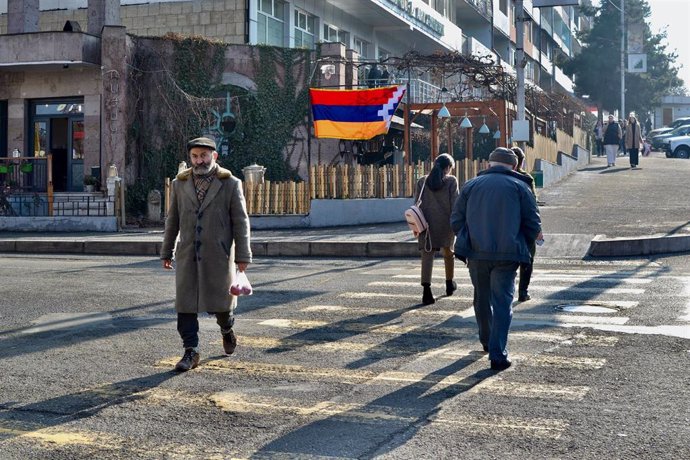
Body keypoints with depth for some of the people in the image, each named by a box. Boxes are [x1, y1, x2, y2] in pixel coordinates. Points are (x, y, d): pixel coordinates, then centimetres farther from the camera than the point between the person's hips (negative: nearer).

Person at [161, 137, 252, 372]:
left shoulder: (231, 184, -1)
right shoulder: (180, 184, 8)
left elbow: (240, 222, -1)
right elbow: (172, 220, 14)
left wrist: (242, 256, -6)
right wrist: (166, 252, 14)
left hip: (218, 255, -2)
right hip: (187, 254, 2)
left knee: (221, 301, 4)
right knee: (186, 303, -2)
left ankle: (227, 330, 36)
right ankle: (191, 352, 4)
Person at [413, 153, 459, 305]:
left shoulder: (422, 181, 7)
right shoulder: (451, 180, -1)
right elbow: (454, 203, -7)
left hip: (427, 223, 1)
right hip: (445, 222, -1)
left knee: (427, 254, -6)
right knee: (448, 252, 20)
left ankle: (426, 291, -19)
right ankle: (449, 284, 37)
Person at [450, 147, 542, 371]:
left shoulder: (471, 185, 10)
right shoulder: (519, 186, 5)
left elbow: (456, 221, 8)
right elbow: (533, 225, 1)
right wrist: (521, 244, 17)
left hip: (476, 253, 3)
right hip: (507, 254, -2)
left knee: (482, 298, 20)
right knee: (502, 302, 1)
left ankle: (486, 341, 37)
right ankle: (498, 354, -6)